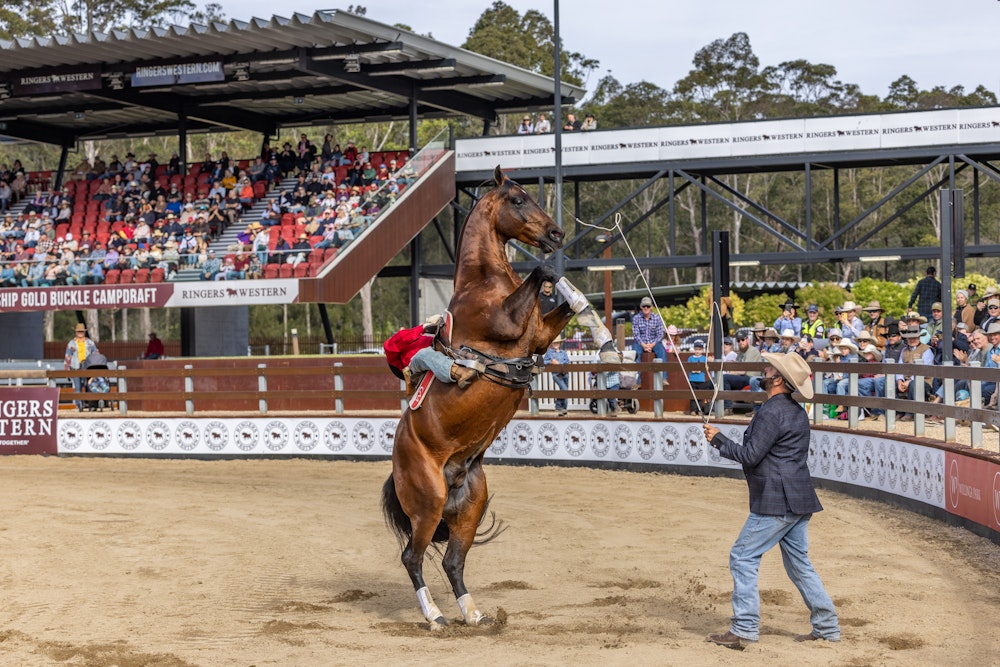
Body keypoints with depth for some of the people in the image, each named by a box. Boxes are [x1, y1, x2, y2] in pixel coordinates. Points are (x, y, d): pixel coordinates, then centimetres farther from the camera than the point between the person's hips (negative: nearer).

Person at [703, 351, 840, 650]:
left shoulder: (772, 412, -16)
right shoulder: (797, 412, 15)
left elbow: (750, 455, -16)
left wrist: (718, 440, -5)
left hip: (775, 502, -10)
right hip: (798, 501, 10)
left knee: (743, 557, -3)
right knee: (799, 563, 15)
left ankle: (744, 629, -4)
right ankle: (826, 627, 16)